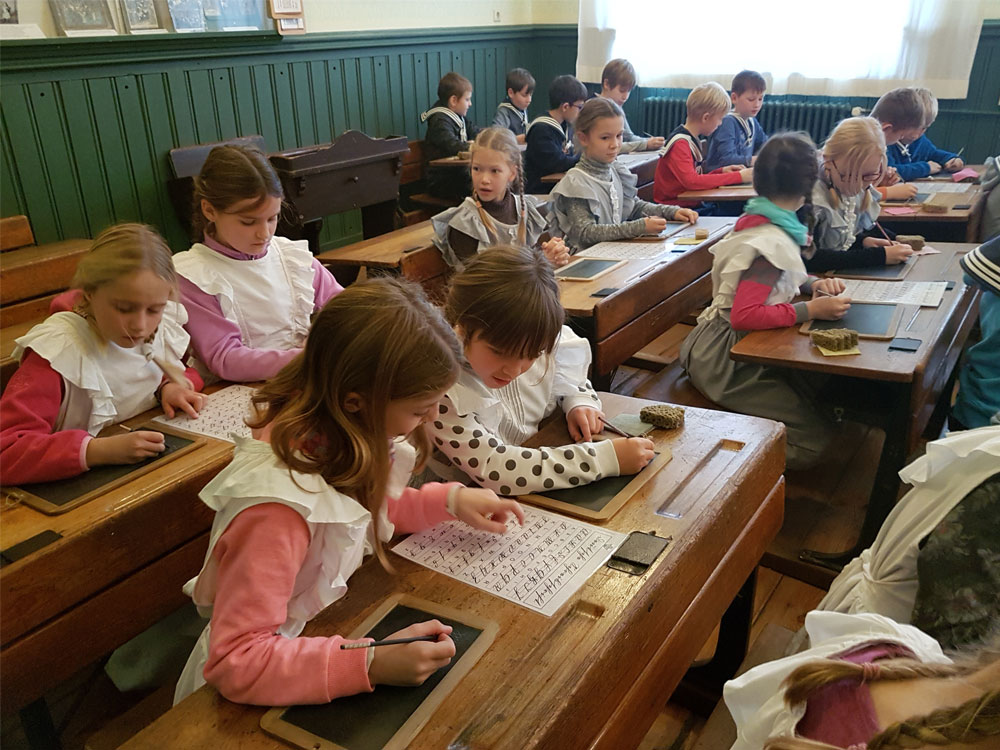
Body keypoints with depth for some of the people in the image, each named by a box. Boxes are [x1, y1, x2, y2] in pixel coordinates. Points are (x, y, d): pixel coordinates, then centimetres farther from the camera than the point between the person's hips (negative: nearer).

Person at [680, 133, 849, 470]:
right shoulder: (773, 243, -22)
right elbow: (745, 315, -30)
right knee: (814, 440, -10)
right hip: (725, 357, -10)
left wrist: (813, 284, 6)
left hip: (723, 343, 10)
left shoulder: (755, 221, 6)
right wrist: (811, 310, -24)